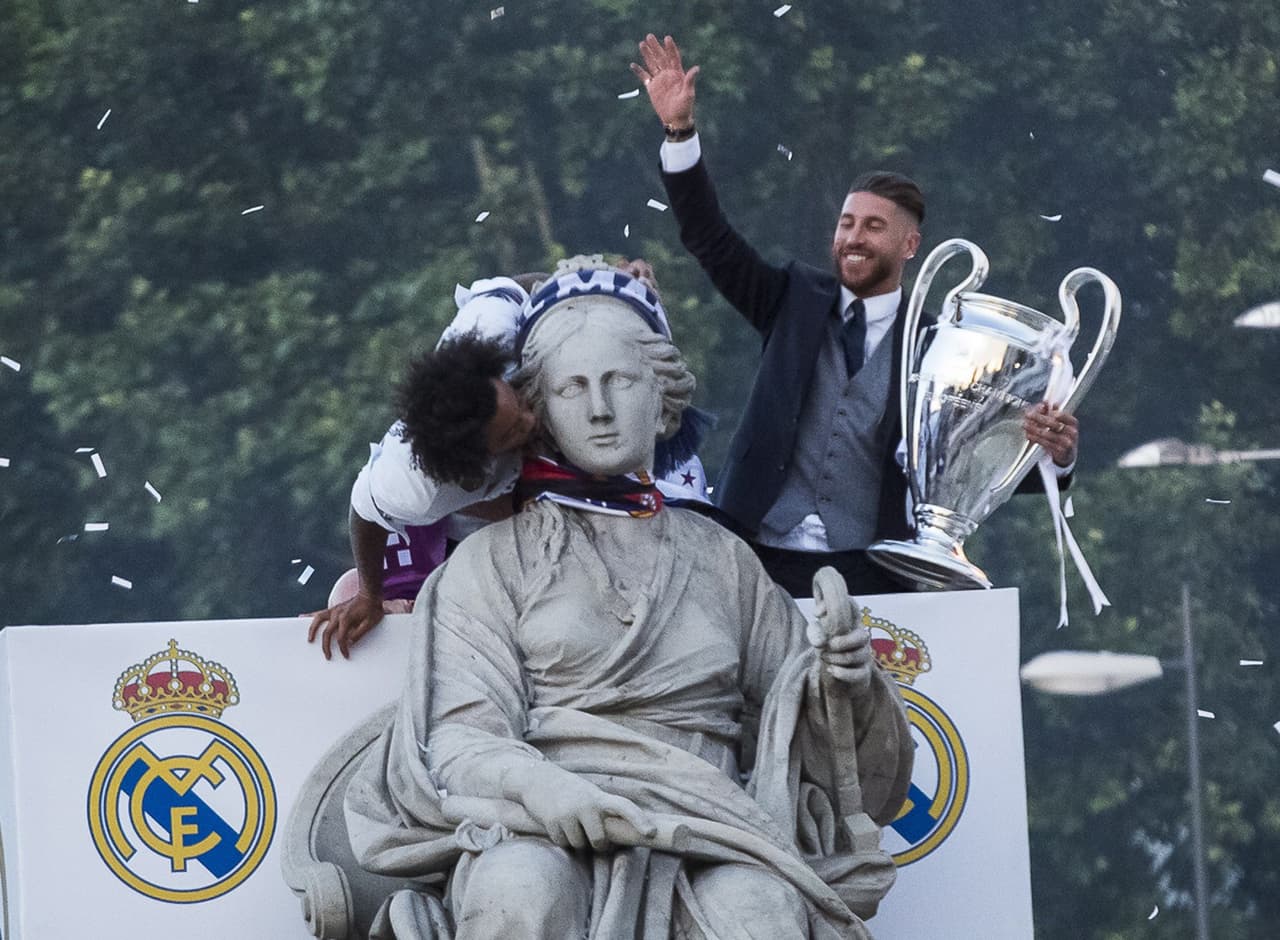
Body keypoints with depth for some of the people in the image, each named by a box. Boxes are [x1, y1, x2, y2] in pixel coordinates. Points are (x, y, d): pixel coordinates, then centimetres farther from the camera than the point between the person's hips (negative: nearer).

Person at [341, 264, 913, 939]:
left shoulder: (719, 556, 24)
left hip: (701, 823, 2)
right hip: (541, 831, -2)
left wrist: (840, 681, -3)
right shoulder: (496, 558, 15)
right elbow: (459, 737, 1)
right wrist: (538, 784, -22)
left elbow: (803, 716, 22)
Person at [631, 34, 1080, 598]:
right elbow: (711, 240, 5)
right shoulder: (796, 300, 12)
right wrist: (679, 129, -6)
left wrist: (1053, 453, -21)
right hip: (765, 560, 2)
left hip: (870, 572, -2)